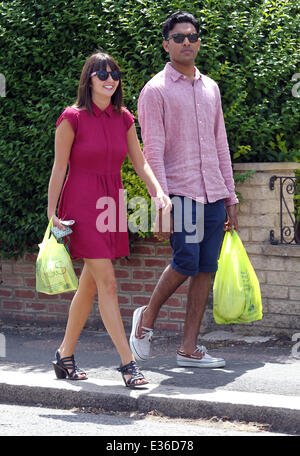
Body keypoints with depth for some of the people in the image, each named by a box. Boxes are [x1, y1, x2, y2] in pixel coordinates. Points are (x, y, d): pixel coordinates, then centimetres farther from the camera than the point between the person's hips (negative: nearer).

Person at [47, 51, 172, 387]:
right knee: (108, 284, -11)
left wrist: (158, 191, -9)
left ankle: (65, 356, 25)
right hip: (82, 205, -6)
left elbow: (139, 161, 8)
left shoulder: (123, 119, 8)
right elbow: (59, 167, -6)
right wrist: (52, 214, -7)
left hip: (111, 203, 6)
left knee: (89, 285, 12)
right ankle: (128, 363, -11)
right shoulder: (73, 118, -8)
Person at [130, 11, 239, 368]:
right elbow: (153, 151, -8)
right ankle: (147, 318, 8)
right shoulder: (156, 90, -1)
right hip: (179, 192, -6)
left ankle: (189, 348, 6)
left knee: (206, 269, 2)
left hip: (213, 195, 6)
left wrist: (230, 196, 15)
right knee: (186, 261, -17)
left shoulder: (210, 88, 16)